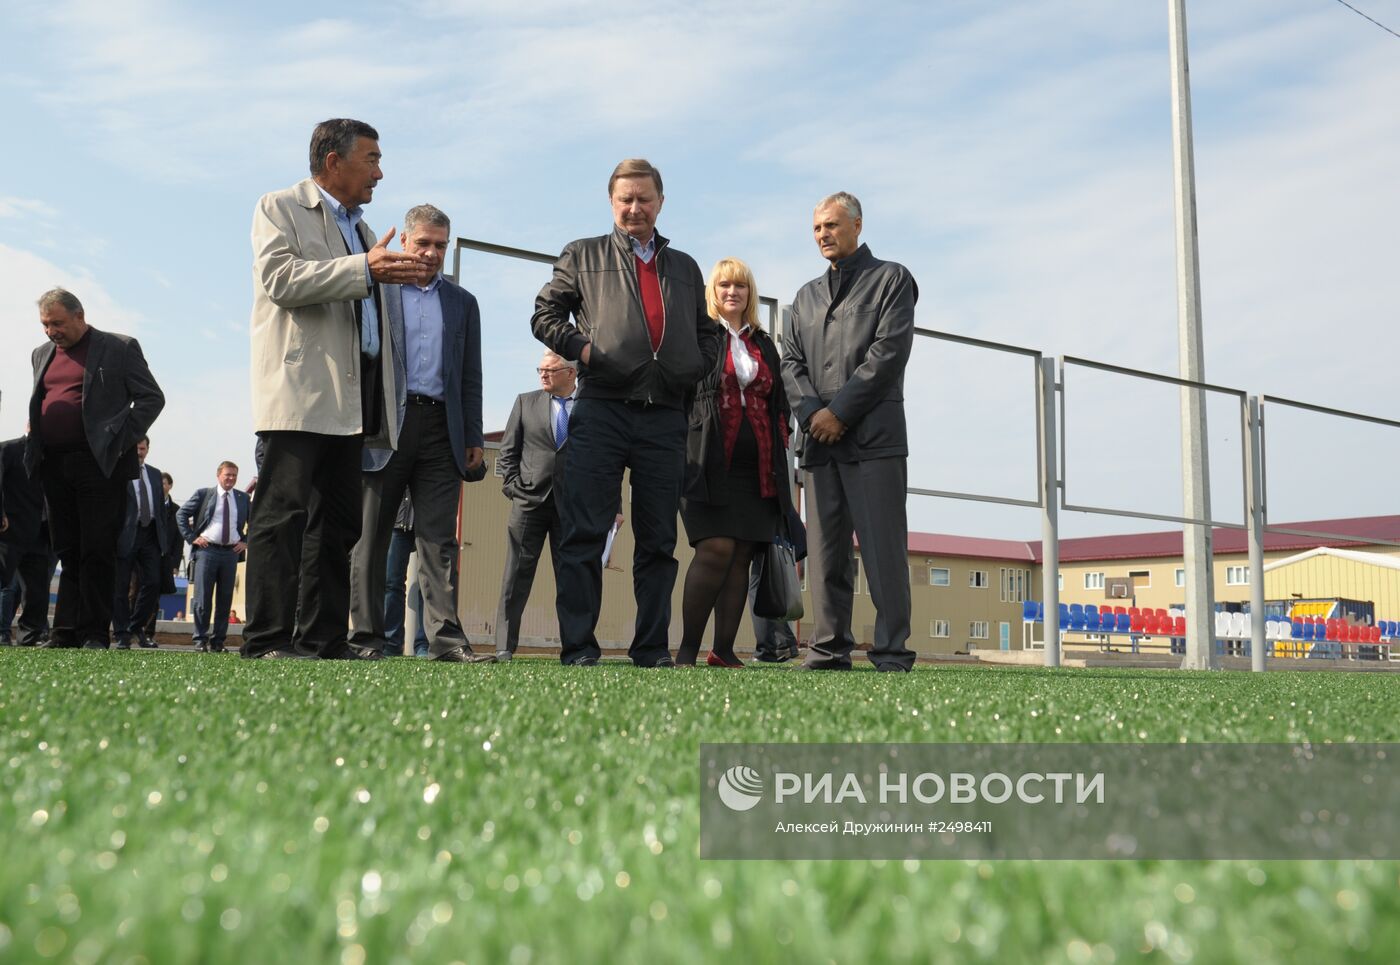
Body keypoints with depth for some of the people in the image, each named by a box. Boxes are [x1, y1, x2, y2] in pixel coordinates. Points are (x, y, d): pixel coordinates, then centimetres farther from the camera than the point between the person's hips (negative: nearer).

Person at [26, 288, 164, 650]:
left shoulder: (119, 348, 1)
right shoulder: (42, 354, 19)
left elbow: (152, 398, -1)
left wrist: (121, 440, -9)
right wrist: (33, 433, 8)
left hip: (98, 464, -6)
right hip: (54, 467, 6)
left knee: (97, 552, -6)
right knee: (68, 553, 8)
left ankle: (94, 633, -2)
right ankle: (65, 634, 10)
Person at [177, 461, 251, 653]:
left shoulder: (243, 498, 13)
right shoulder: (203, 494, 5)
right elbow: (181, 514, 6)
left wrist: (246, 541, 9)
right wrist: (191, 537, -3)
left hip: (231, 552, 3)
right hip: (206, 551, -3)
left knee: (225, 600, 4)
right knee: (202, 598, -5)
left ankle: (218, 641, 11)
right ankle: (200, 639, 3)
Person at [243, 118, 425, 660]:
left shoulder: (362, 231, 27)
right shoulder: (280, 209, 5)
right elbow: (279, 277, -14)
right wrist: (364, 270, -19)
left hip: (350, 399, 8)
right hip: (299, 391, -8)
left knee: (338, 523, 5)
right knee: (283, 514, -10)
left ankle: (323, 640, 8)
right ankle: (268, 640, -10)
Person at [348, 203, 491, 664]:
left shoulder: (462, 302, 19)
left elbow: (470, 377, 17)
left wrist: (474, 439, 9)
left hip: (441, 429, 2)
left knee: (439, 538, -2)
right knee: (371, 536, 0)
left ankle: (446, 638, -6)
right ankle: (367, 637, 4)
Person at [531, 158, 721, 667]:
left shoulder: (685, 267, 21)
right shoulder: (582, 255, 13)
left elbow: (709, 332, 25)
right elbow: (545, 315, 10)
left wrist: (696, 369, 7)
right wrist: (581, 348, -6)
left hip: (666, 417, 3)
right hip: (601, 410, -3)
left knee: (658, 540, 5)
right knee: (584, 534, -6)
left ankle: (652, 649, 10)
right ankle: (578, 647, -2)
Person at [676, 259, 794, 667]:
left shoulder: (764, 345, 21)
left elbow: (778, 406, 23)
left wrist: (779, 459, 13)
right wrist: (682, 453, -6)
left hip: (756, 465, 5)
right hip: (709, 461, -5)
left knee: (741, 556, 1)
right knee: (716, 549, -15)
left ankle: (724, 650, 4)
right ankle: (688, 648, -8)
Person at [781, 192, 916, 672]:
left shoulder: (891, 279, 8)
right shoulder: (807, 296, 24)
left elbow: (890, 351, -5)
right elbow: (791, 362, 15)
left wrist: (839, 411, -11)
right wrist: (812, 412, -5)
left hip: (873, 435, -5)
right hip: (821, 440, 5)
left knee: (882, 547, -7)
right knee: (825, 550, 2)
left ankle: (892, 651, -5)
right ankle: (829, 648, 5)